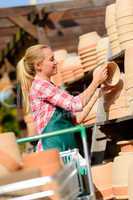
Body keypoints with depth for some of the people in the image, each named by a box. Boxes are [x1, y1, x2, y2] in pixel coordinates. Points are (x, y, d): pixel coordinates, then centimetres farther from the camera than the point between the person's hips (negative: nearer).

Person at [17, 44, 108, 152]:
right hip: (53, 146, -9)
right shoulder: (40, 86, -10)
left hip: (67, 145, 9)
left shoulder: (50, 86, 19)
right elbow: (75, 104, -17)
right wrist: (96, 82, -7)